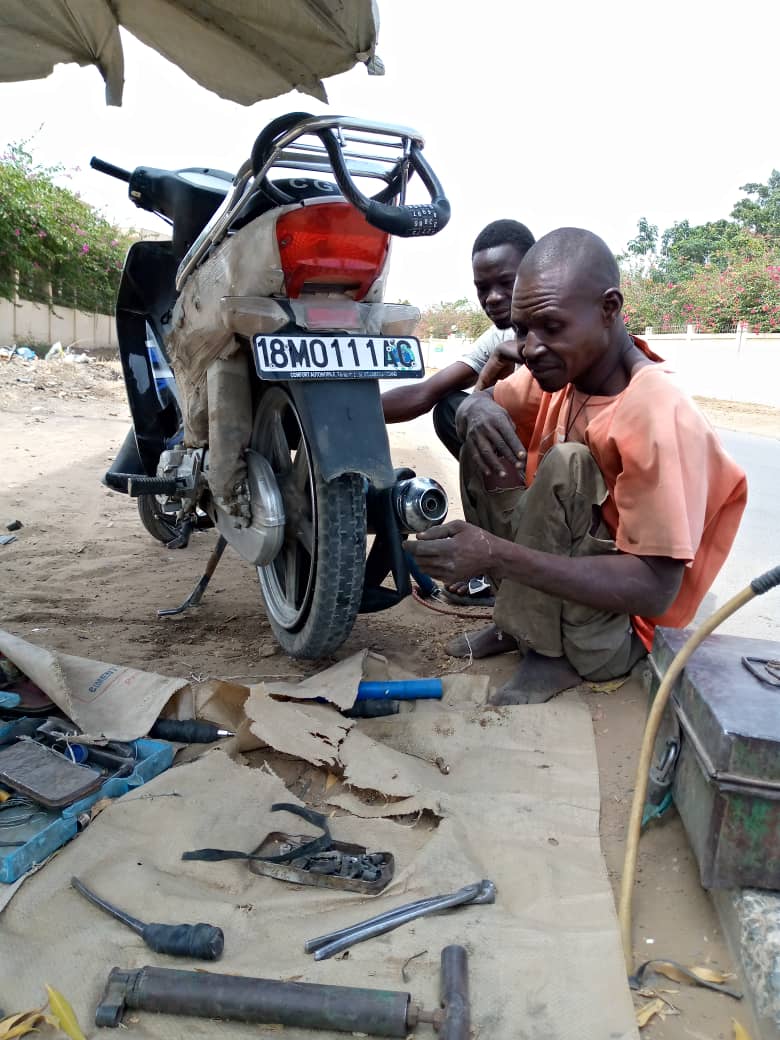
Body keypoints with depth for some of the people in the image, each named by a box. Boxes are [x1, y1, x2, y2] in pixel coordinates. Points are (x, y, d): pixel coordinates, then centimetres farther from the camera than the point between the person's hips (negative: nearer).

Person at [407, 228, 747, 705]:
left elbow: (655, 590, -31)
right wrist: (479, 410, -22)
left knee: (566, 466, -29)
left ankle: (554, 654, -11)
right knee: (484, 443, -4)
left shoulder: (659, 415, -29)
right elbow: (477, 403, 5)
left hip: (618, 632, -7)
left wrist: (497, 554, -39)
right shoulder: (561, 367, -8)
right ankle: (521, 619, 2)